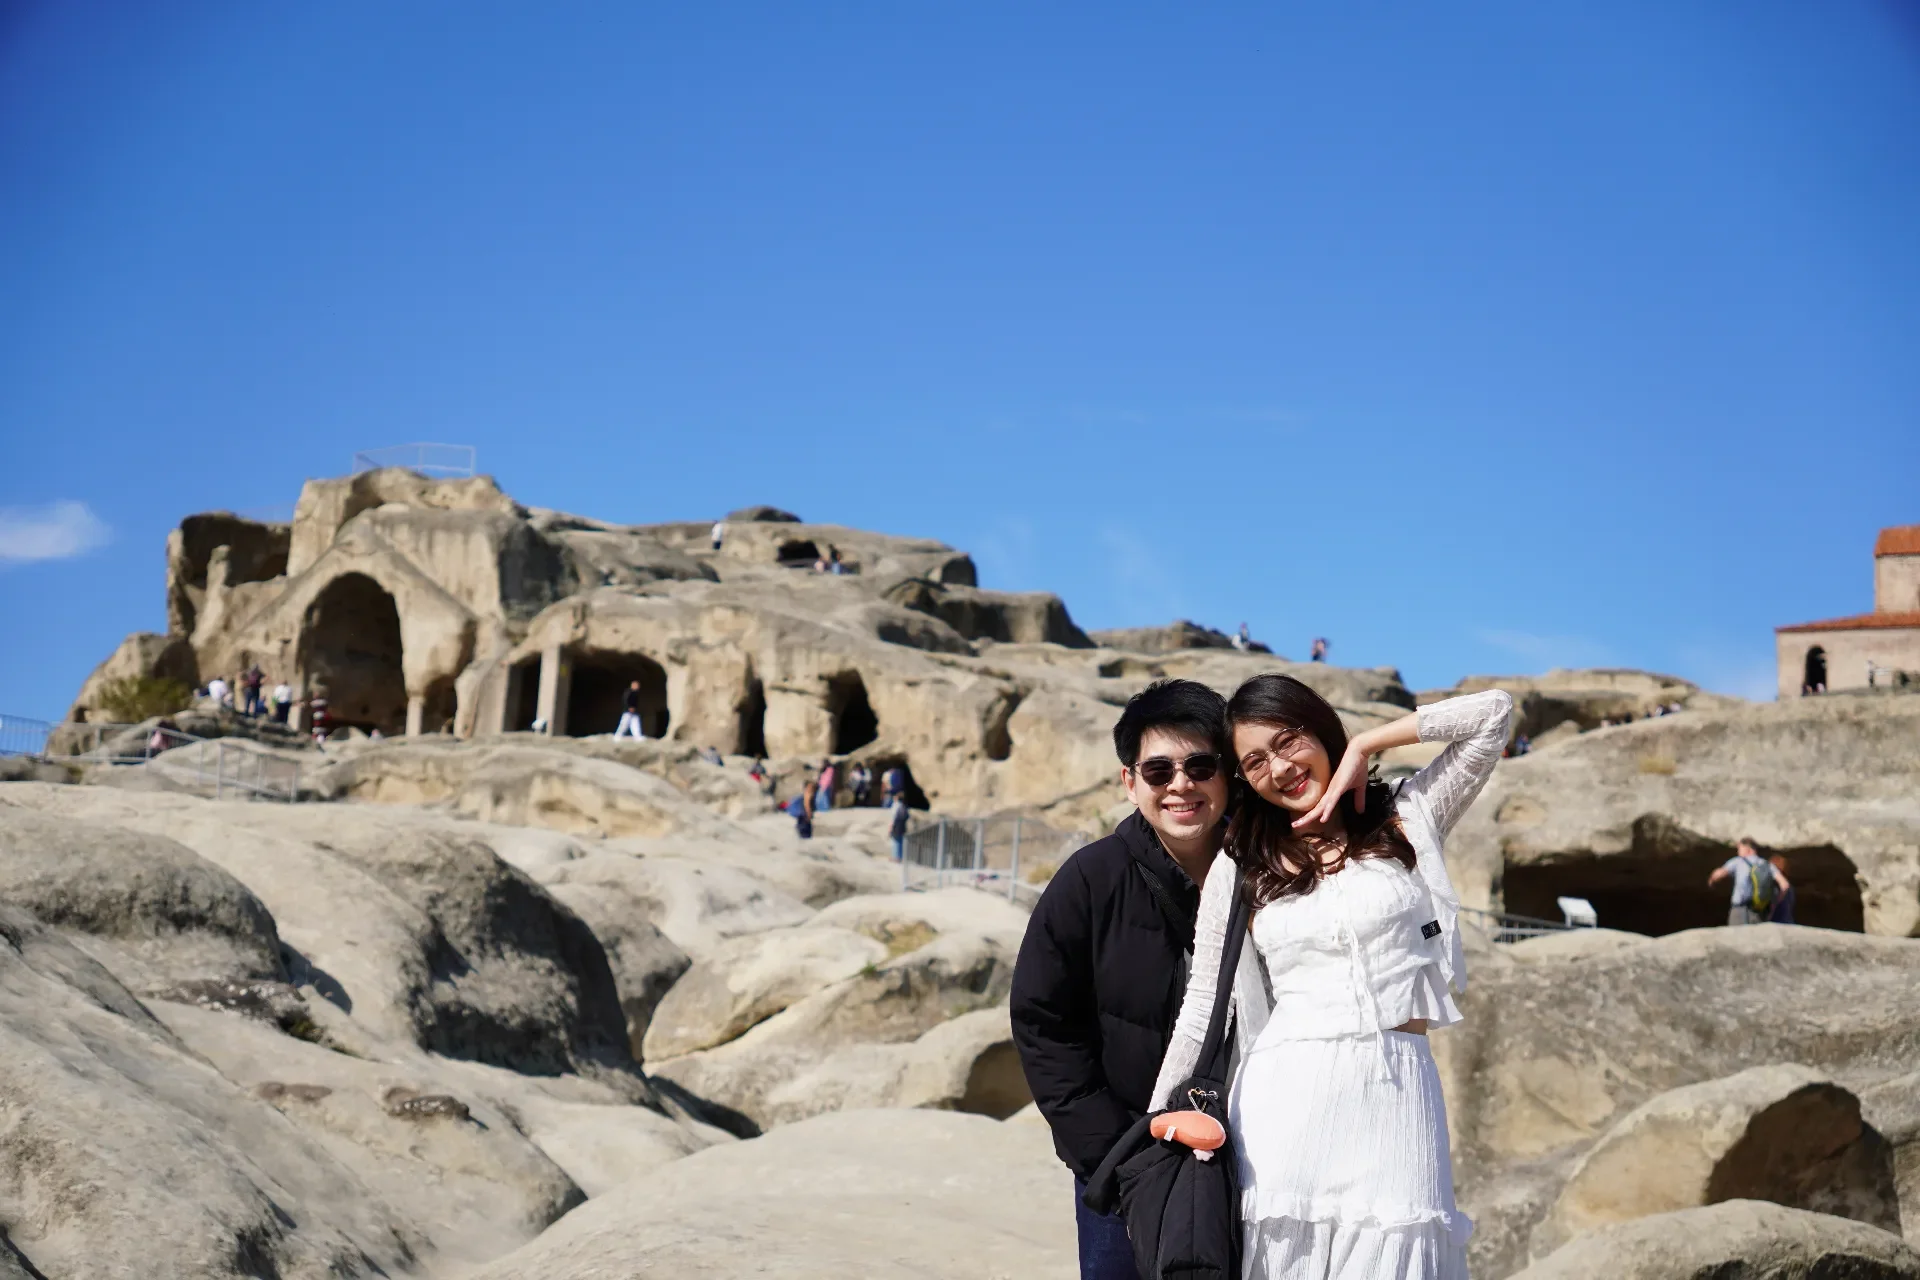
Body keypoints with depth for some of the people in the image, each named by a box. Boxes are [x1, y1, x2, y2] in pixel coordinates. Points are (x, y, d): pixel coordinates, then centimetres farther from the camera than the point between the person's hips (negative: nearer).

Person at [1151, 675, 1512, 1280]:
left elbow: (1493, 712, 5)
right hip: (1285, 1096, 0)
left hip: (1396, 1092, 0)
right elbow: (1202, 1010, 11)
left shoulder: (1406, 818, 10)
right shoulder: (1239, 865, 9)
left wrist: (1364, 747, 5)